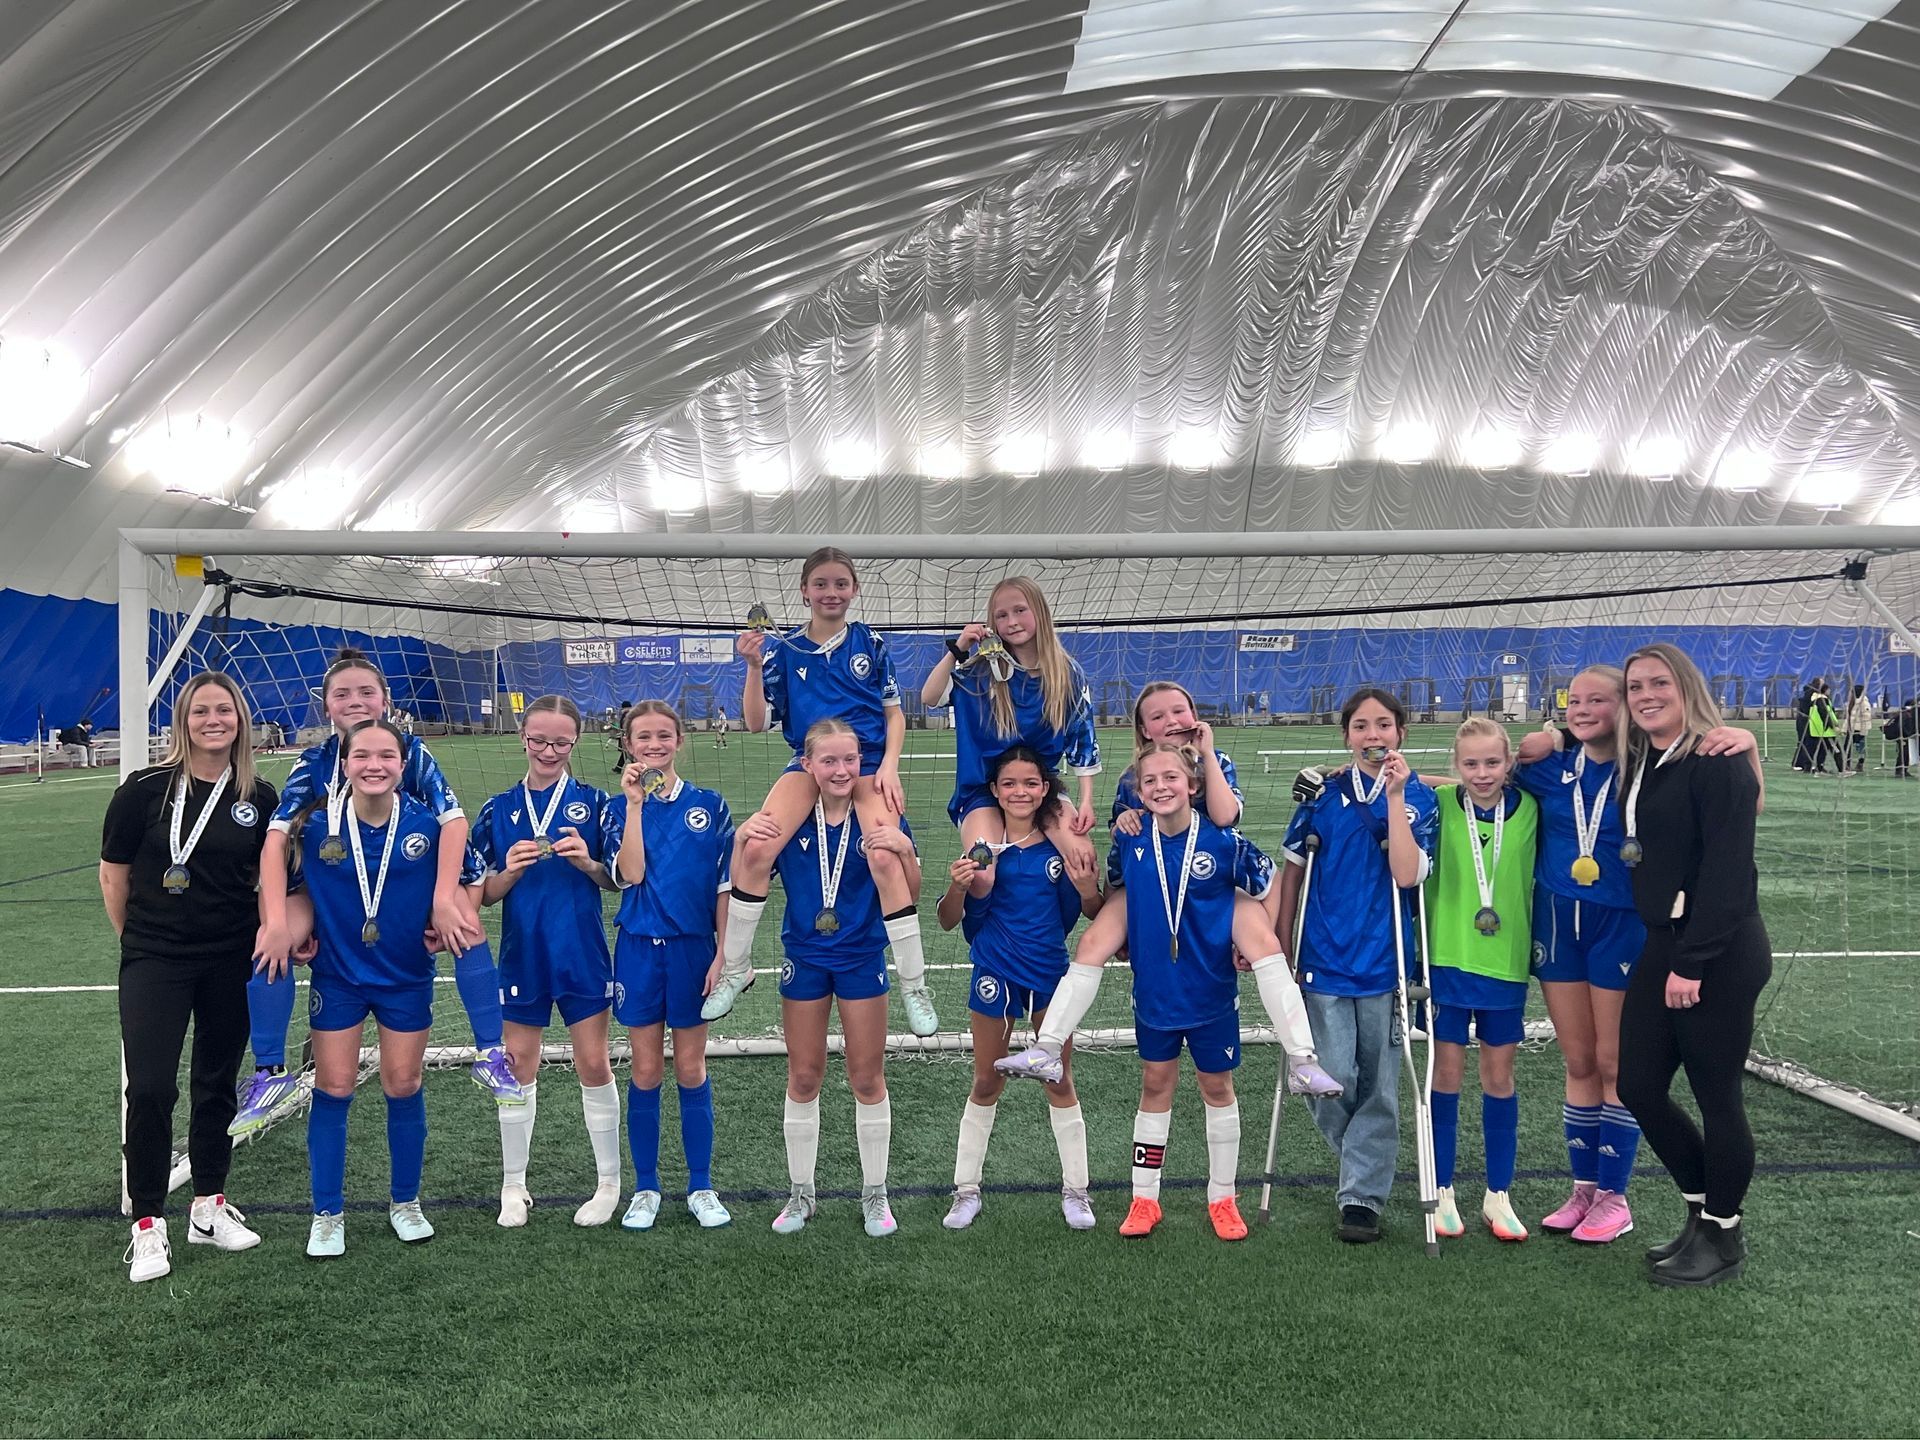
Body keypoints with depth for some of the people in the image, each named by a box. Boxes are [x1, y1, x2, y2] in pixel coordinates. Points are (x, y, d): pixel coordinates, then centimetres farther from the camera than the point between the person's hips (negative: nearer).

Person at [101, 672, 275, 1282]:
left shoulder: (259, 797, -1)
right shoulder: (145, 790, -7)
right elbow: (114, 874, 3)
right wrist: (138, 939, 7)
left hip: (231, 964, 2)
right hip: (155, 962, -2)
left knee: (217, 1084, 12)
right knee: (150, 1088, -7)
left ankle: (208, 1206, 28)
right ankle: (147, 1223, 8)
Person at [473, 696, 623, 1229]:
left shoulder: (593, 802, -2)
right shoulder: (499, 810, 5)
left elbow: (616, 880, 0)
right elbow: (484, 894, 6)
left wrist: (586, 862, -19)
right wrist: (511, 870, -13)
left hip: (582, 954, -2)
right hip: (522, 954, 2)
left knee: (594, 1065, 2)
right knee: (518, 1065, 8)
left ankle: (609, 1182, 17)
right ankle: (513, 1185, 23)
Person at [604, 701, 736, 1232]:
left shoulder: (709, 805, 1)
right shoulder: (621, 807, 2)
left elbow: (724, 887, 1)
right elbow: (629, 874, -14)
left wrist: (723, 954, -5)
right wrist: (635, 803, -15)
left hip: (693, 948, 0)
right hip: (639, 949, 1)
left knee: (691, 1069, 6)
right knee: (646, 1071, 6)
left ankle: (701, 1187, 17)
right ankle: (645, 1188, 19)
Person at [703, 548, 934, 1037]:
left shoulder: (870, 643, 4)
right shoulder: (784, 649, 3)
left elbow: (894, 712, 9)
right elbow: (756, 722, 0)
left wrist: (889, 765, -5)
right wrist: (754, 666, -14)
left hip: (868, 761, -1)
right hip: (809, 760, 1)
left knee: (885, 857, -25)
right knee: (755, 846, -22)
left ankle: (914, 986, -8)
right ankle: (735, 969, -1)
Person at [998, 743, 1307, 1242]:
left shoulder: (1224, 843, -16)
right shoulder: (1130, 843, -7)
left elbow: (1270, 891, -2)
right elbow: (1114, 896, 13)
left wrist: (1257, 945, -6)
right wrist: (1129, 940, 4)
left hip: (1212, 990, -2)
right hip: (1154, 989, 2)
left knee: (1217, 1087, 12)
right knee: (1155, 1085, 13)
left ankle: (1223, 1199, 27)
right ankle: (1144, 1200, 23)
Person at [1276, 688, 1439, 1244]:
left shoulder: (1419, 798, -1)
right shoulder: (1324, 792, 1)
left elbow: (1407, 874, -15)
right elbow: (1293, 869, 7)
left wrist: (1395, 796, -18)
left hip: (1385, 962, 0)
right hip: (1325, 958, 0)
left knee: (1379, 1088, 4)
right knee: (1331, 1082, -3)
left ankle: (1363, 1196, 16)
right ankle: (1365, 1164, 25)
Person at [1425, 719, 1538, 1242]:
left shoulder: (1528, 808, -3)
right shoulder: (1441, 805, -6)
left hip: (1506, 962, 1)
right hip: (1447, 958, -1)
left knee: (1499, 1076, 10)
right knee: (1447, 1073, 7)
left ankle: (1498, 1195, 23)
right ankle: (1443, 1192, 21)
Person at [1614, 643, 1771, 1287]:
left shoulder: (1718, 763, -14)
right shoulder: (1640, 764, 12)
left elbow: (1728, 871, -18)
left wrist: (1694, 962, -20)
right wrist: (1664, 955, 9)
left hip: (1717, 954, -8)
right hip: (1664, 944, 8)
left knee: (1716, 1095, 4)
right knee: (1638, 1084, 10)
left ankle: (1723, 1234, 21)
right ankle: (1702, 1208, 29)